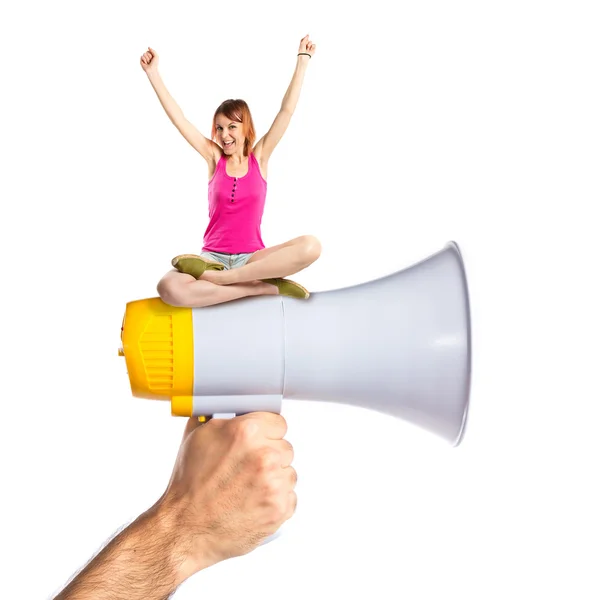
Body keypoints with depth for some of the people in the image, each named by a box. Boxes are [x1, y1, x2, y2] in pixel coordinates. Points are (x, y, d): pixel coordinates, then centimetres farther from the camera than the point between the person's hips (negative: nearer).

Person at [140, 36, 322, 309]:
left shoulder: (259, 157, 9)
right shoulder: (214, 157, 10)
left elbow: (287, 110, 6)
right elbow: (178, 118, 8)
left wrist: (303, 59, 8)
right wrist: (153, 72, 7)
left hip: (252, 258, 0)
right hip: (212, 256, 0)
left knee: (310, 246, -31)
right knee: (169, 288, -34)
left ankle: (218, 277, -30)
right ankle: (265, 286, -29)